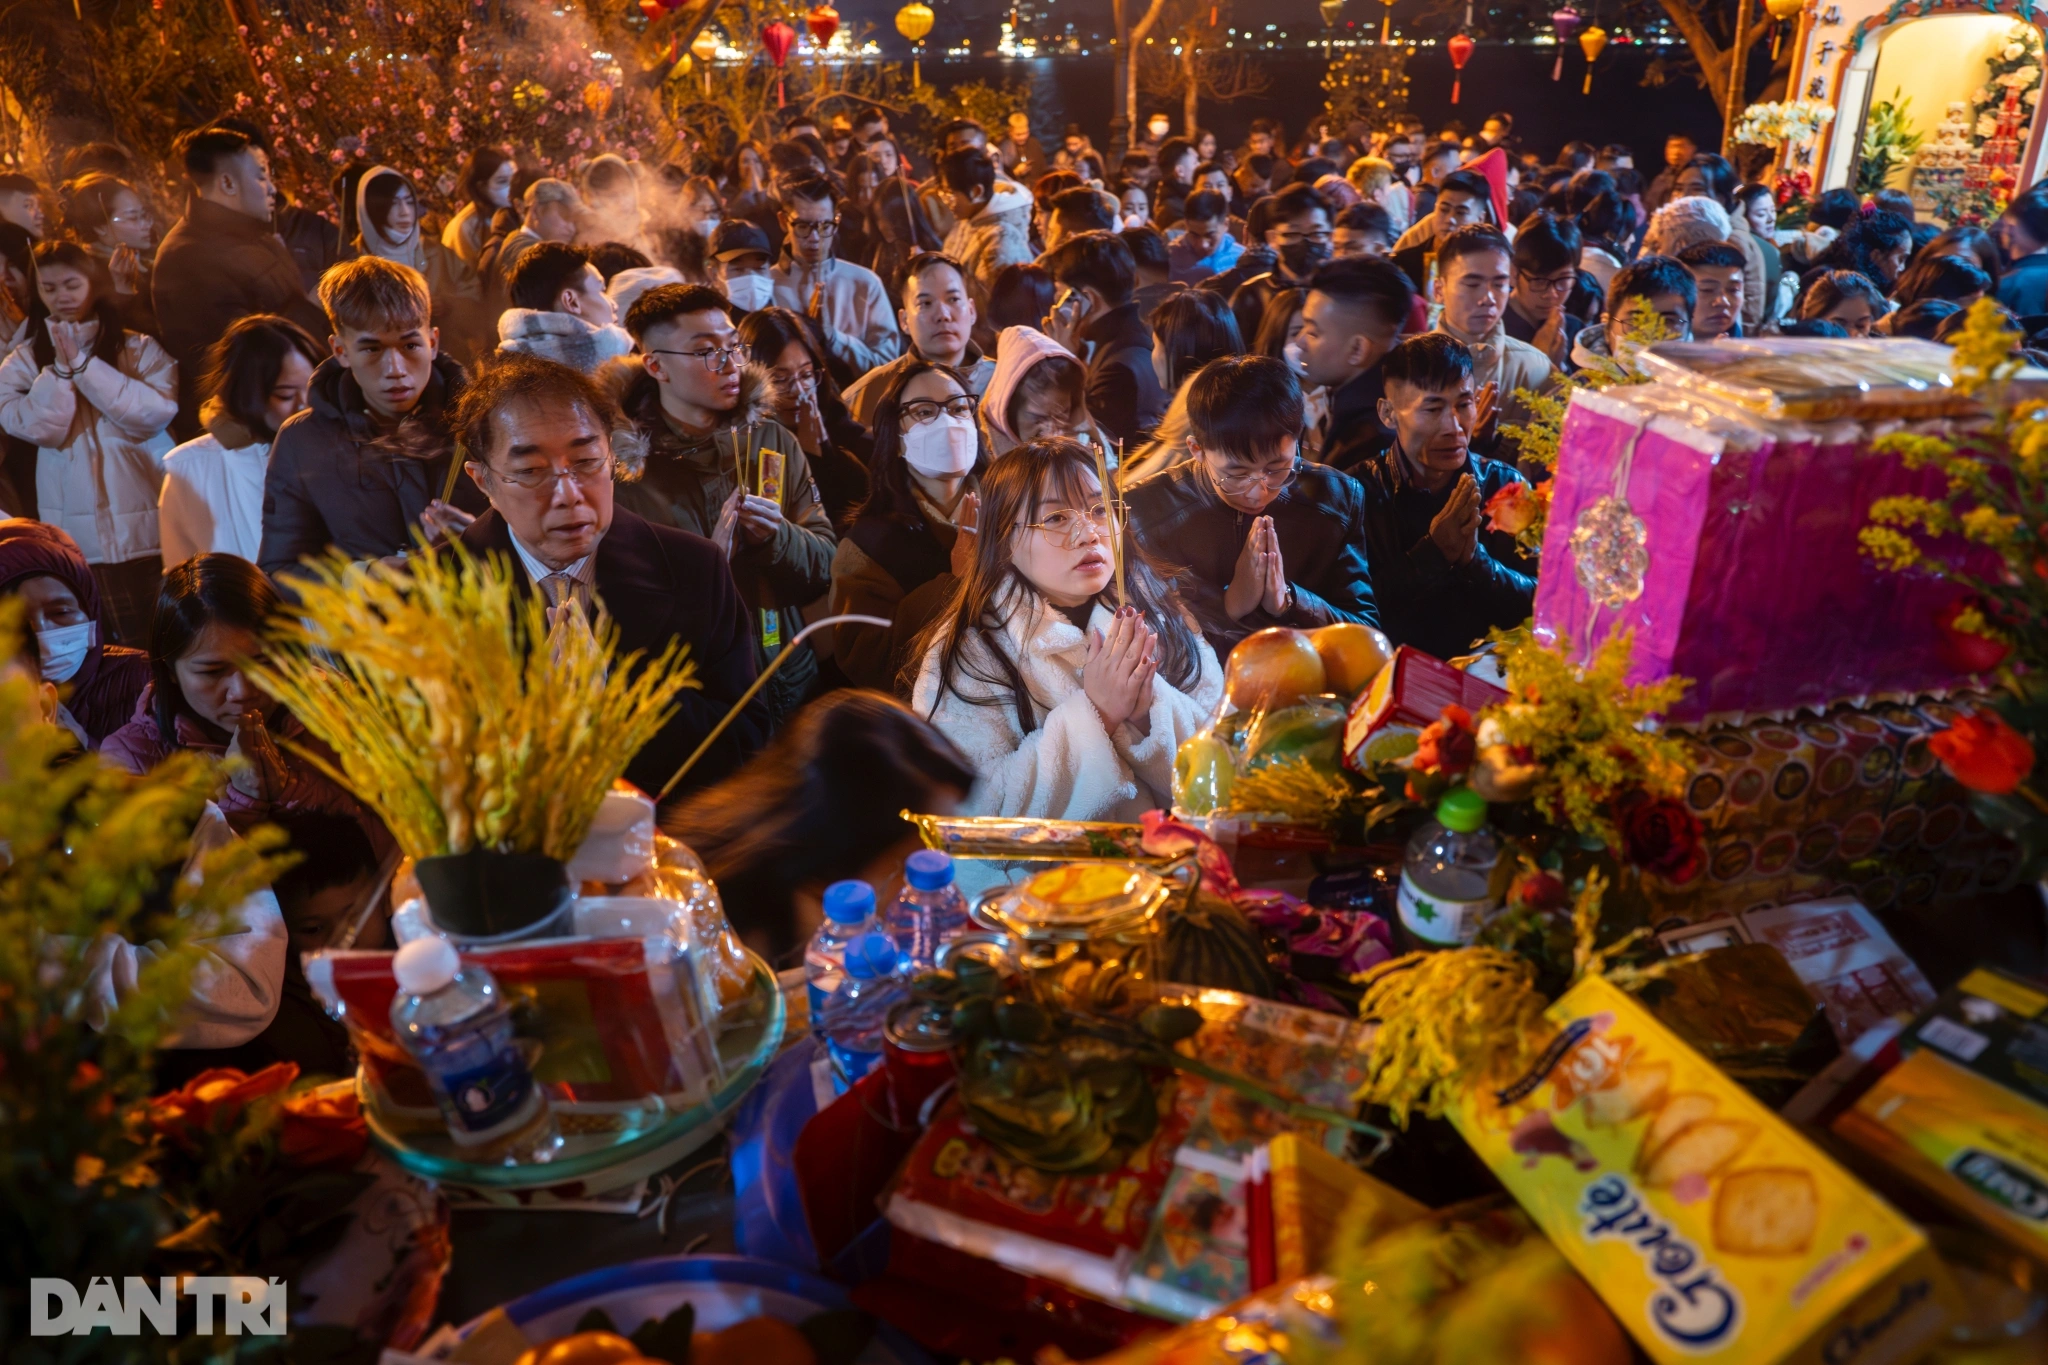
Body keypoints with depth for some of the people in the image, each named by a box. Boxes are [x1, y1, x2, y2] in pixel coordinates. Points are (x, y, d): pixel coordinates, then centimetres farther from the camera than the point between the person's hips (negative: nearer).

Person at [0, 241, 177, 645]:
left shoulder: (140, 348, 1)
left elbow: (158, 412, -13)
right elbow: (37, 428, -8)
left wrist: (84, 363, -12)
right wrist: (62, 368, -12)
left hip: (151, 523, -1)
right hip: (80, 533, 1)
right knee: (123, 644, 7)